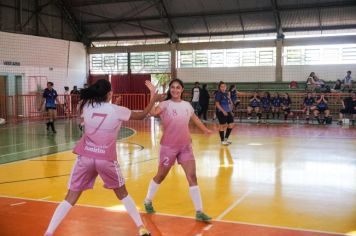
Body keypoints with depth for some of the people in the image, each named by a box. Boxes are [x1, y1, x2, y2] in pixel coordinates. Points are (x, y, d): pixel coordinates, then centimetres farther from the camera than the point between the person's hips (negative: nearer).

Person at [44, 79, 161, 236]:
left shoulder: (87, 106, 1)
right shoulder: (116, 110, -5)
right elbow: (141, 115, 9)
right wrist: (153, 100, 21)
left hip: (85, 157, 2)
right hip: (106, 159, -1)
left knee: (71, 198, 7)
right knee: (122, 193, 19)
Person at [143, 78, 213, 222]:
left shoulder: (187, 105, 5)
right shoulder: (165, 104, -10)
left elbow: (195, 119, 24)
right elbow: (152, 112, -31)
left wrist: (206, 130, 37)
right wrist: (153, 95, -37)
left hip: (185, 146, 4)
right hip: (169, 147, -4)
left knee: (192, 177, -3)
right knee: (161, 176, 11)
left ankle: (199, 212, 3)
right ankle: (148, 201, 36)